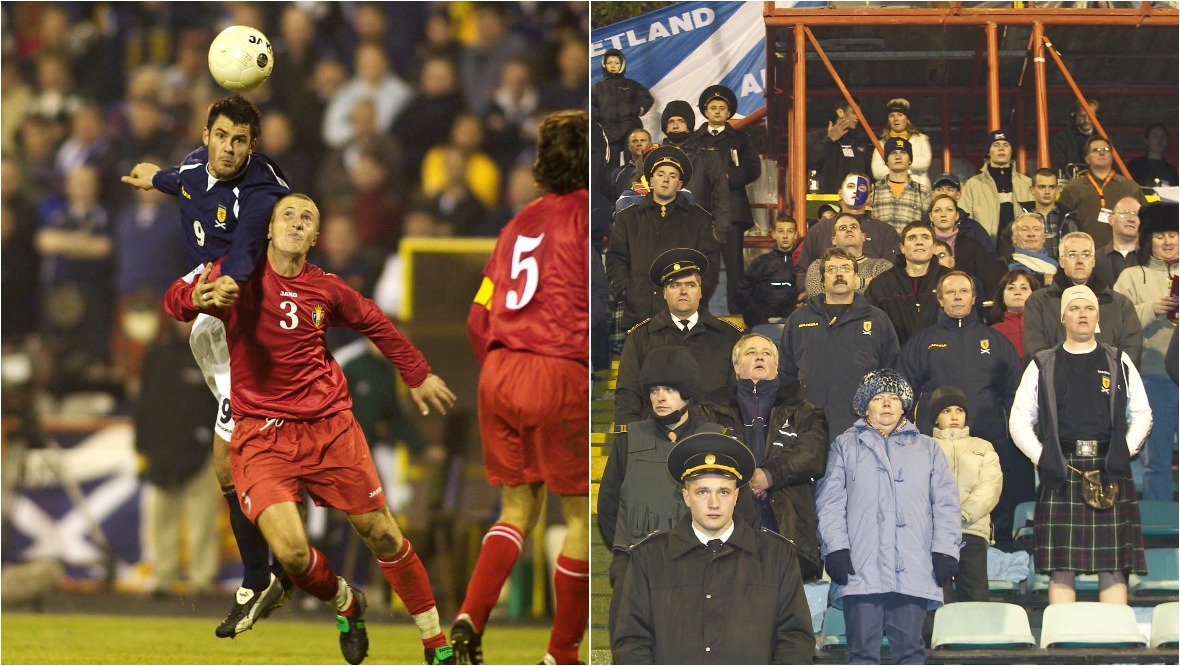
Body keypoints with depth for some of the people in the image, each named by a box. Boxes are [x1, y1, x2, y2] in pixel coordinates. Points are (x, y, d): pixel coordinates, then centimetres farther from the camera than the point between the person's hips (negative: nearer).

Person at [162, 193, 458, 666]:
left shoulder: (325, 289, 5)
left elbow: (374, 323, 23)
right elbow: (175, 299, -11)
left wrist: (416, 374, 31)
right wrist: (196, 297, -34)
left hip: (329, 426, 2)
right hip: (260, 435, -2)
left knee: (382, 534, 3)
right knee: (291, 552, -19)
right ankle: (345, 604, 15)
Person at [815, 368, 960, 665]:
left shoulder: (927, 449, 21)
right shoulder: (845, 447, 18)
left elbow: (946, 504, 15)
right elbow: (830, 504, 8)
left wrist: (945, 551, 1)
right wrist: (835, 548, -6)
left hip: (914, 571, 1)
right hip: (861, 571, -1)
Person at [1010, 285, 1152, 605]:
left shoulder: (1119, 363, 13)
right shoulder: (1043, 366, 11)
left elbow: (1141, 414, 13)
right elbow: (1019, 420, 9)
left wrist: (1123, 453, -2)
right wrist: (1043, 457, -4)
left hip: (1109, 471, 0)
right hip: (1061, 470, 0)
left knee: (1114, 565, -4)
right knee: (1061, 567, -5)